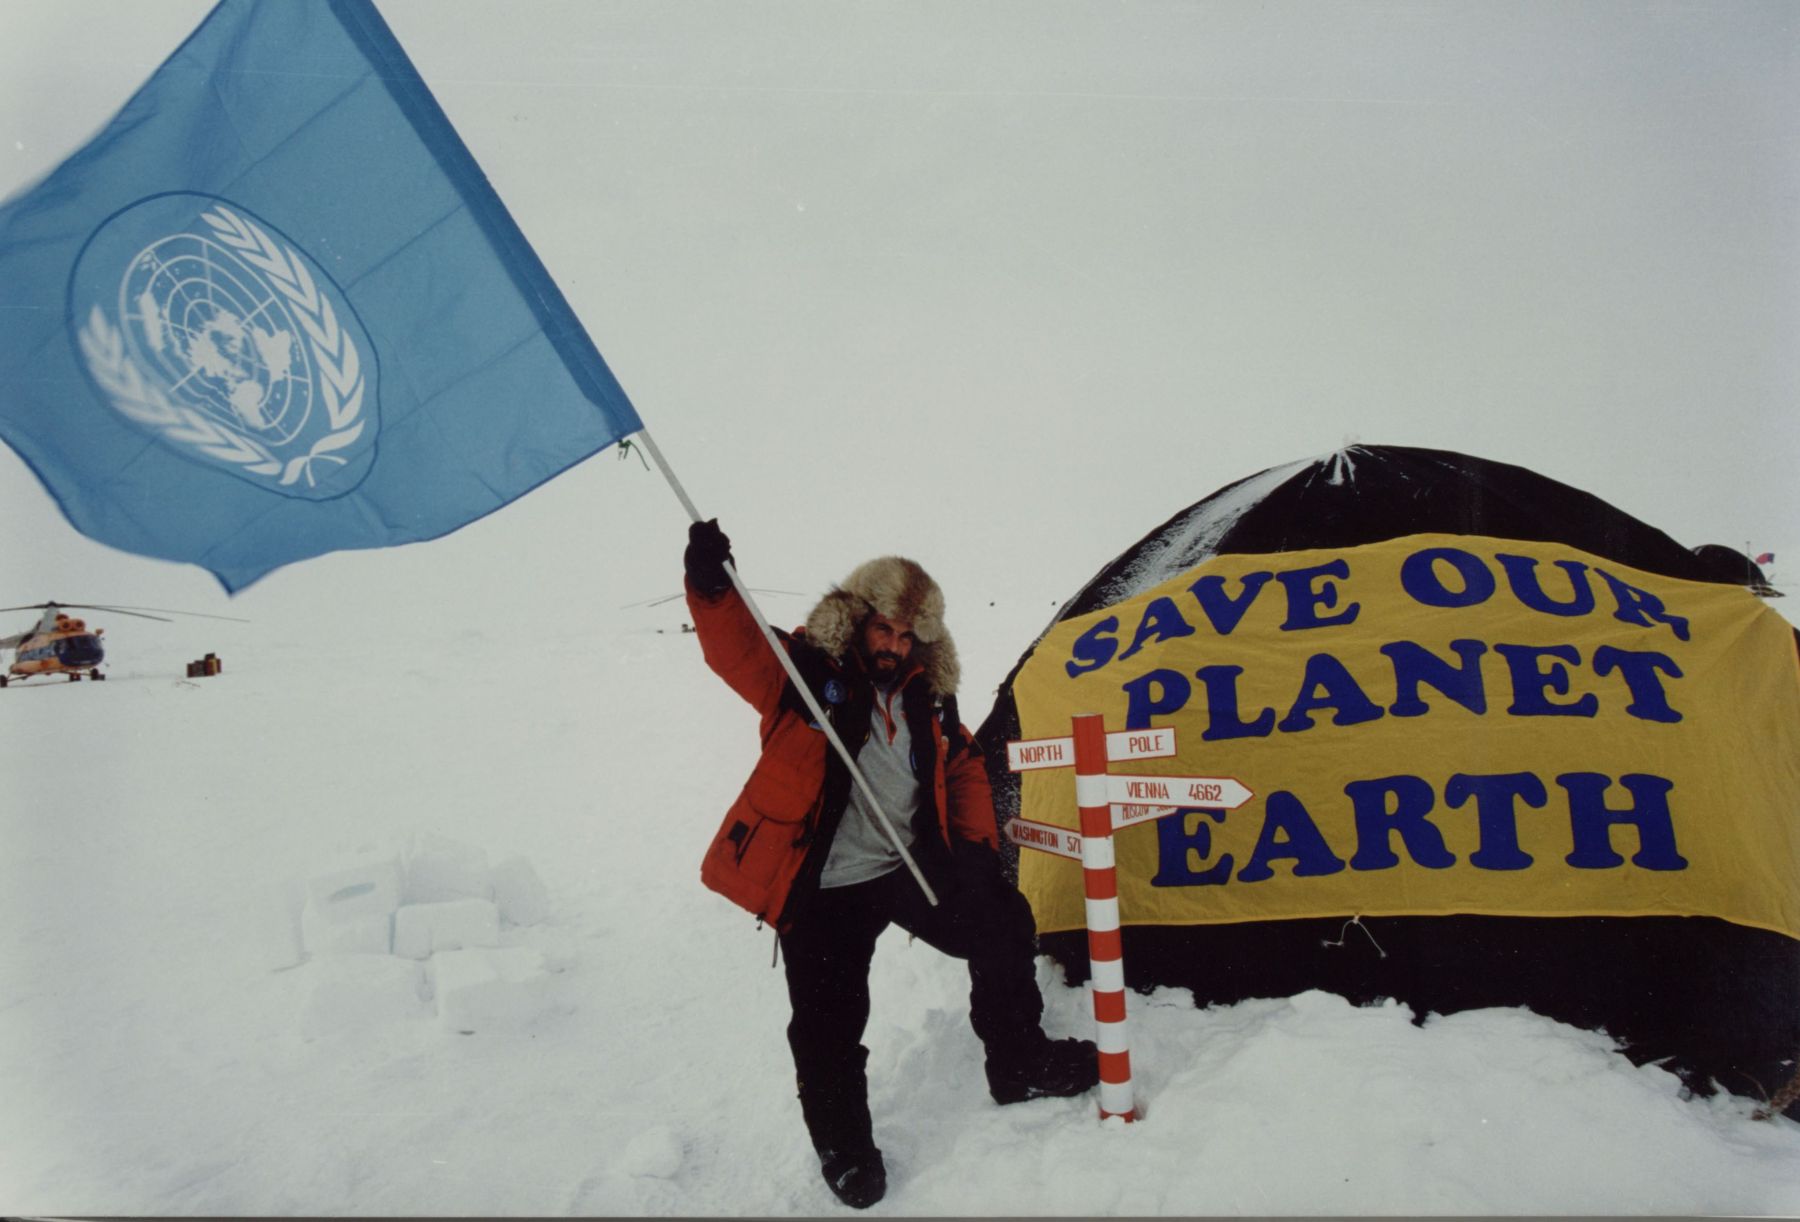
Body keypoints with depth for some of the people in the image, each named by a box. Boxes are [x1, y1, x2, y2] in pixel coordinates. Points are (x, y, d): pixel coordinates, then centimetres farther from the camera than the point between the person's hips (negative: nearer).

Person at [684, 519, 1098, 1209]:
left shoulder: (927, 698, 7)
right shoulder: (806, 671, -10)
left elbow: (965, 769, 17)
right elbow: (736, 649, -28)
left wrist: (977, 844, 4)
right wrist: (710, 586, -46)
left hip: (913, 867, 5)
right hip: (823, 888, -5)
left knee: (1003, 925, 8)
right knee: (829, 1024, -2)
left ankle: (1019, 1064, 30)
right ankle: (843, 1148, 24)